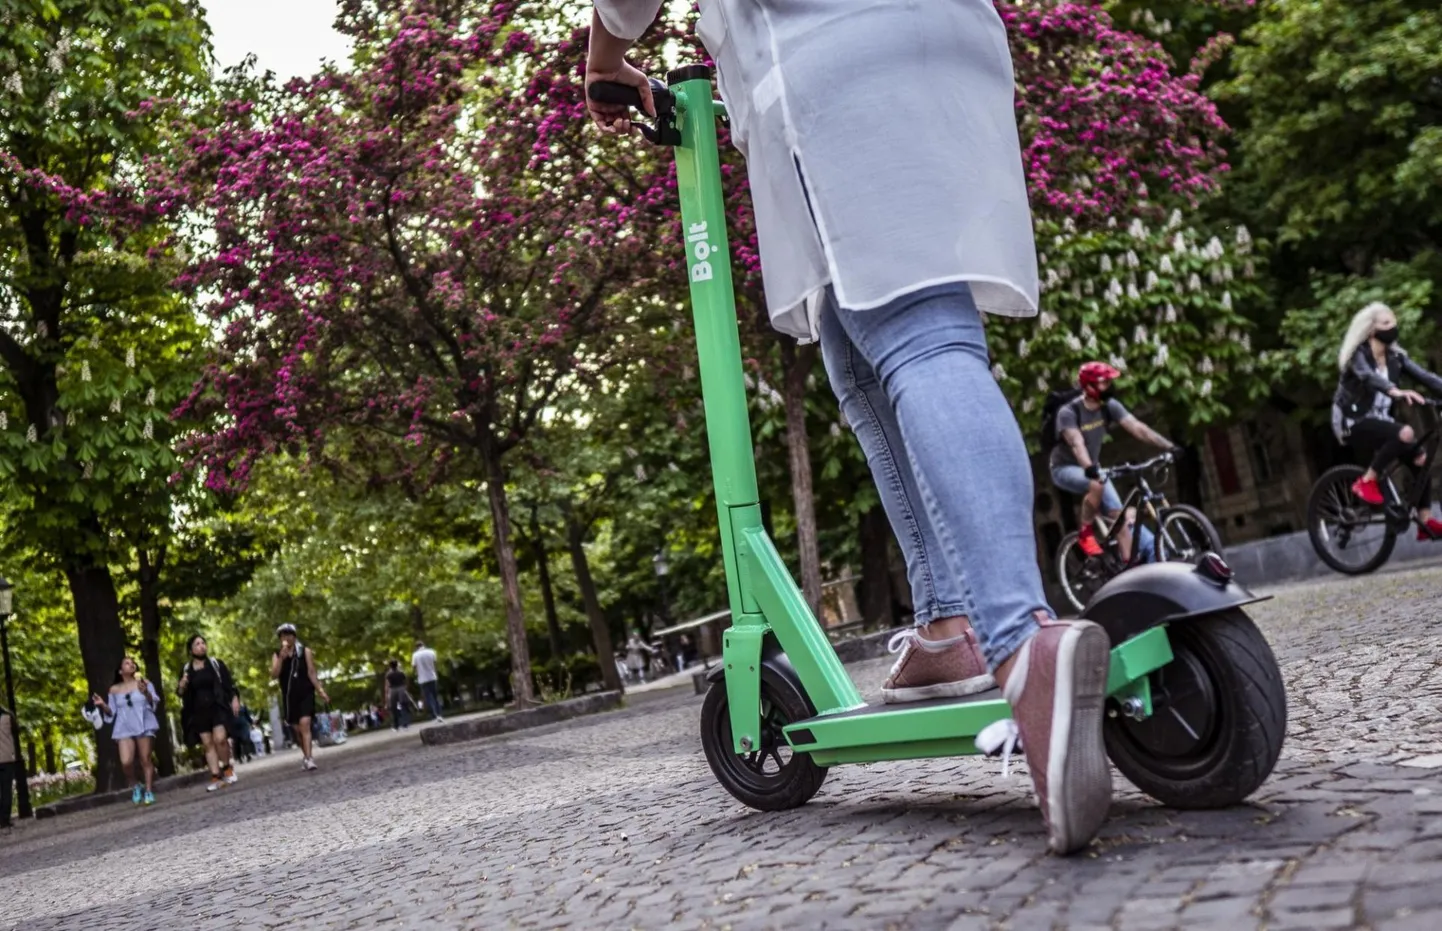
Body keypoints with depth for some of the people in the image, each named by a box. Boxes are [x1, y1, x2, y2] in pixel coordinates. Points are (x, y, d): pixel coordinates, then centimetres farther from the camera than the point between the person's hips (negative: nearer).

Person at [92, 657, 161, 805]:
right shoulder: (114, 689, 11)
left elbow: (154, 702, -2)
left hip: (143, 726, -1)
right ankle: (135, 785, 13)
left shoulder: (143, 682, 6)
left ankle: (149, 791, 3)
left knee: (145, 759, -5)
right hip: (124, 729, 1)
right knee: (126, 762, -14)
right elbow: (111, 712, 13)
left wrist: (146, 692, -22)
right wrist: (103, 705, -7)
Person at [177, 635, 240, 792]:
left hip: (218, 707, -2)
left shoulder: (216, 664, 5)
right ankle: (216, 777, 2)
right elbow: (181, 693, 12)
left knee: (220, 739, -17)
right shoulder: (186, 670, 9)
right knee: (207, 744, 0)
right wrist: (181, 686, -10)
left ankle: (227, 768, 4)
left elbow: (229, 683, 4)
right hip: (199, 711, 3)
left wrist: (235, 698, -8)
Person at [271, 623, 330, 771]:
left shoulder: (305, 652, 2)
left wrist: (320, 691, -7)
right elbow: (274, 675, -7)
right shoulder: (277, 655, 5)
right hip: (289, 696, 3)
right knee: (297, 729, 10)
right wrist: (282, 657, -18)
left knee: (305, 725, -18)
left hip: (306, 693, -3)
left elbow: (312, 673, 0)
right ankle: (307, 755, 27)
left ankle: (308, 759, -23)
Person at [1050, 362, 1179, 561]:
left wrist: (1169, 446, -31)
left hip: (1093, 467, 6)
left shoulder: (1109, 406, -11)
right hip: (1065, 468, -6)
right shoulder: (1068, 412, -26)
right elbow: (1077, 443, -41)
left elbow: (1137, 427, -19)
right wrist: (1089, 468, -59)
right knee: (1097, 484, -36)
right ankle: (1085, 534, -17)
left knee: (1118, 514, -6)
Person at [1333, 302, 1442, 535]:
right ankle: (1366, 481, -18)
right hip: (1353, 423, -6)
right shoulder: (1358, 355, -14)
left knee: (1420, 457, -11)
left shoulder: (1395, 356, 4)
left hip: (1379, 421, 6)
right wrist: (1397, 392, -54)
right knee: (1405, 434, -31)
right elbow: (1368, 377, -35)